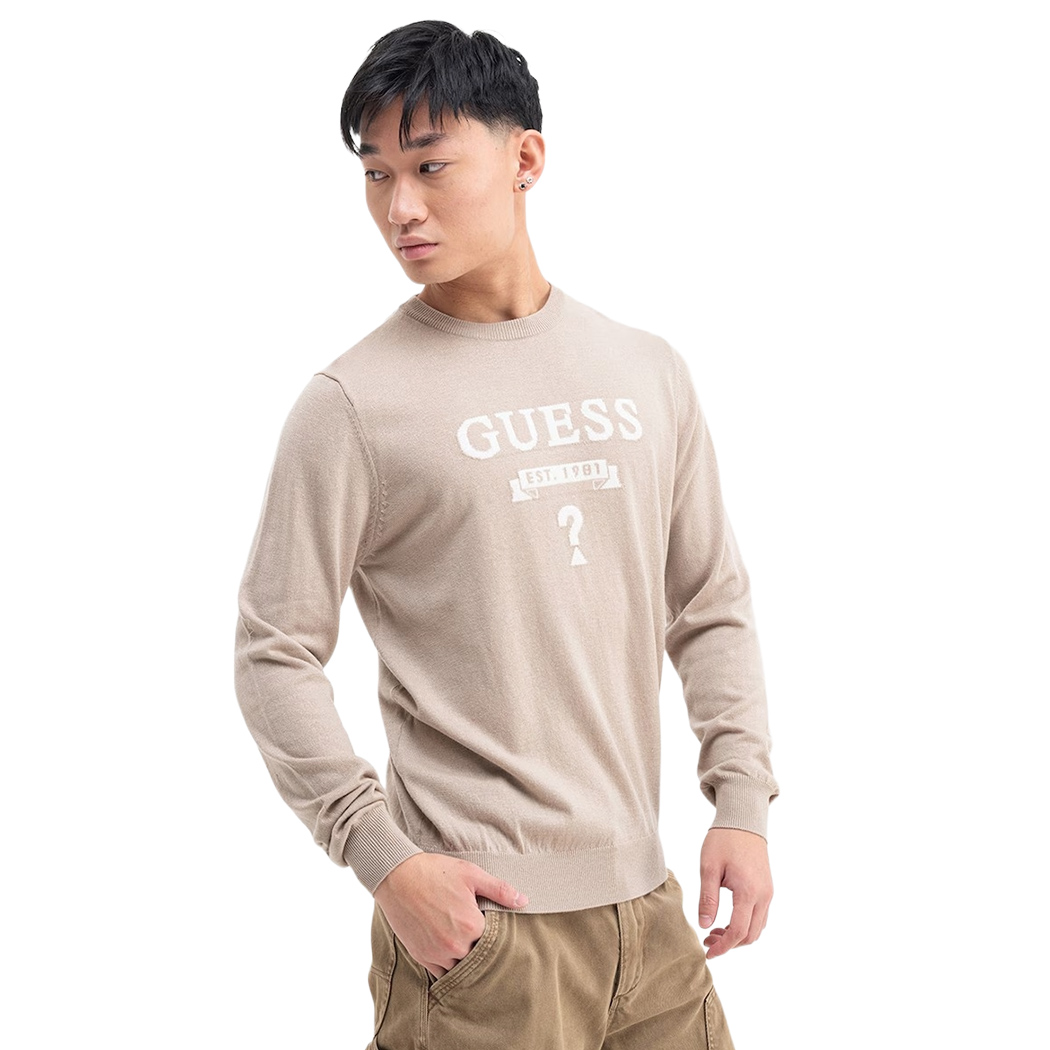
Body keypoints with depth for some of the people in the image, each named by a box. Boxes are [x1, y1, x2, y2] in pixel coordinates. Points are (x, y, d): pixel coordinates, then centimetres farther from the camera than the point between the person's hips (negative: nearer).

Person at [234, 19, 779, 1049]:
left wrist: (742, 803, 5)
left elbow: (712, 607, 14)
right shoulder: (353, 402, -7)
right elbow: (275, 654, -7)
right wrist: (386, 858, -14)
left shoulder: (647, 373, 9)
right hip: (477, 922, -4)